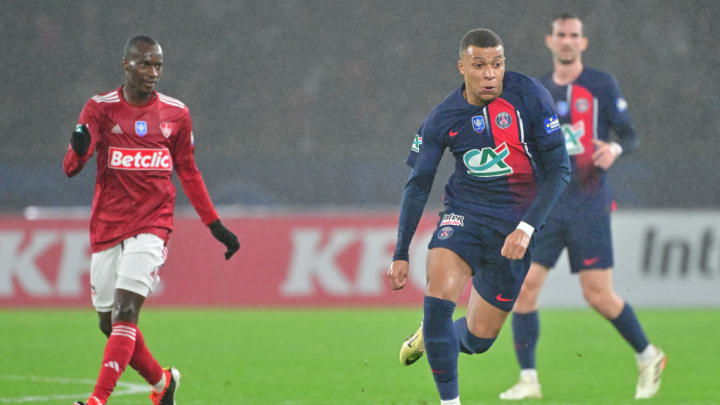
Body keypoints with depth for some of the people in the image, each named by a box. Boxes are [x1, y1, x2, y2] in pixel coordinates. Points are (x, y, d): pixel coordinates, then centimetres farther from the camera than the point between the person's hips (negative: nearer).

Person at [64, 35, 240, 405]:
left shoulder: (176, 114, 5)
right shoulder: (100, 108, -1)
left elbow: (188, 173, 17)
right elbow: (70, 168, -11)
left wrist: (215, 226, 16)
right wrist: (79, 148, -36)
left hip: (151, 225, -1)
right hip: (106, 228, 1)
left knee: (125, 310, -18)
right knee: (110, 324, 7)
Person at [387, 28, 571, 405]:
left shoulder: (529, 96, -13)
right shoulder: (442, 118, -7)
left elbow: (559, 169, -11)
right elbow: (418, 185, 3)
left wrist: (527, 228, -21)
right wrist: (401, 254, -1)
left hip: (515, 226, -1)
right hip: (464, 214, 1)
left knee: (477, 339, 4)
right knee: (439, 292, -28)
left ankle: (433, 335, 41)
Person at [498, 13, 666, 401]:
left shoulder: (602, 85, 1)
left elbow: (630, 134, 2)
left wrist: (615, 148, -18)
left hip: (589, 204, -4)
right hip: (546, 205, 4)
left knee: (599, 296, -6)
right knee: (523, 285, -9)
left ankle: (648, 358, 17)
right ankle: (528, 379, -3)